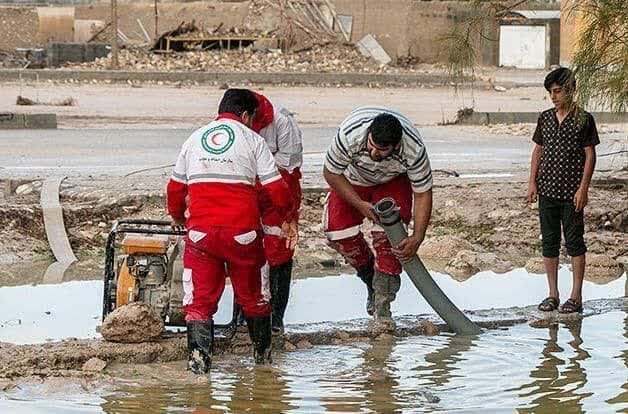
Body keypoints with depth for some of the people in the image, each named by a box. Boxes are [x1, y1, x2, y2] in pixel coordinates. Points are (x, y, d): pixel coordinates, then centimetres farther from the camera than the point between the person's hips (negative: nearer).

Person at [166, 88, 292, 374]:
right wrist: (285, 212, 22)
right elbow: (276, 189, 2)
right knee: (250, 295, 15)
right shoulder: (252, 140, 5)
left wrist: (176, 216, 40)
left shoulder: (195, 139, 15)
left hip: (201, 230, 1)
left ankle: (199, 355, -11)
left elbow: (175, 188, 21)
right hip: (242, 230, -1)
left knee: (200, 298, 5)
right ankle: (263, 353, 27)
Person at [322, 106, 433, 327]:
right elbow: (331, 173, -22)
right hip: (352, 178, 1)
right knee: (337, 230, -13)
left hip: (393, 181, -1)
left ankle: (382, 306, -13)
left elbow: (423, 193, -24)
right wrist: (360, 205, -27)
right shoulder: (350, 135, -41)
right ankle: (371, 280, 13)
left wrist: (417, 237, -32)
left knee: (389, 235, -21)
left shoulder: (414, 150, -39)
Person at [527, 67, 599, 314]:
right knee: (549, 242, 8)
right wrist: (532, 182, 5)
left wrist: (583, 188, -12)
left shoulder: (583, 119, -6)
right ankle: (553, 295, 15)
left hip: (572, 193, -5)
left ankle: (576, 296, 4)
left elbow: (590, 155, -6)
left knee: (574, 242, 0)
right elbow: (538, 150, 13)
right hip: (547, 191, 5)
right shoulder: (545, 118, 8)